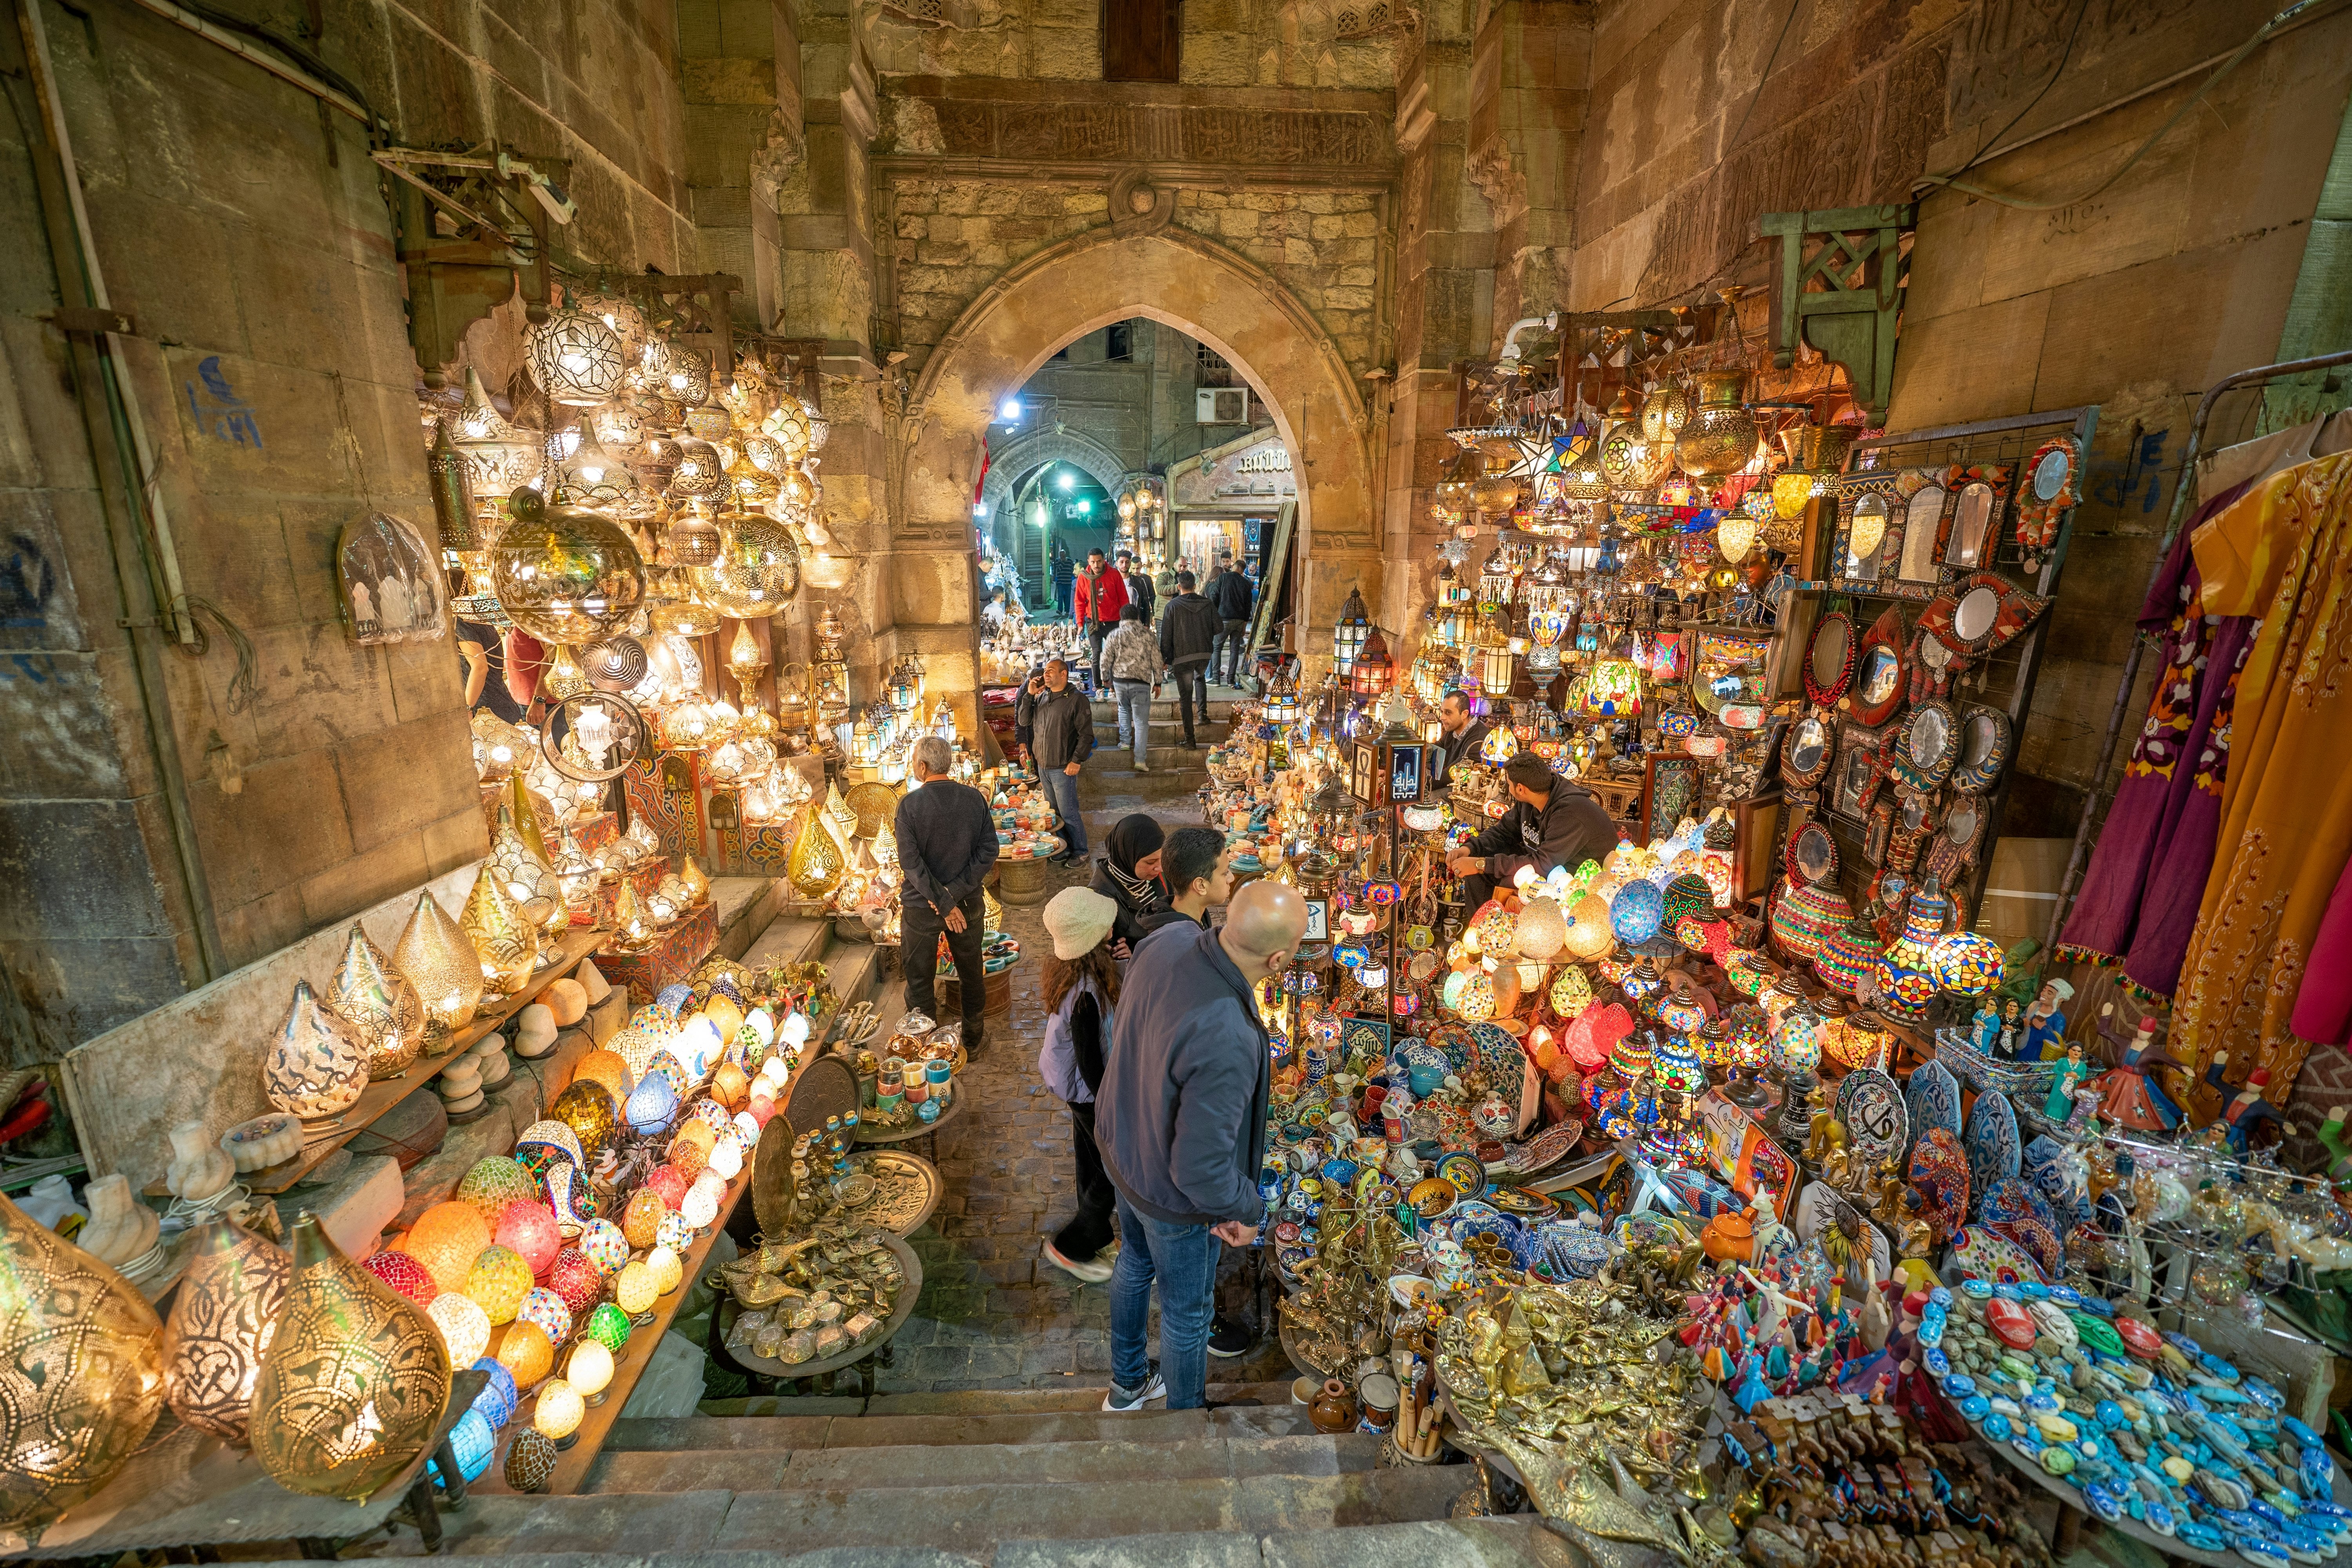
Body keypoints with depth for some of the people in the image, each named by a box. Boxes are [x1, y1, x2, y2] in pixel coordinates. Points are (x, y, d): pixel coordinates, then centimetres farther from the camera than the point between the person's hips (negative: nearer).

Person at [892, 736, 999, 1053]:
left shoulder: (910, 804, -16)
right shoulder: (974, 798, -8)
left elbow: (910, 862, -20)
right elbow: (988, 850, -11)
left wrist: (943, 903, -16)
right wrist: (956, 893, -13)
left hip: (921, 906, -3)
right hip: (969, 903, 3)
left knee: (919, 978, 16)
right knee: (972, 972, 20)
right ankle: (972, 1040, 35)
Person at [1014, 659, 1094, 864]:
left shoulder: (1077, 699, -10)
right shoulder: (1041, 697, 10)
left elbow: (1087, 735, -12)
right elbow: (1023, 721, 6)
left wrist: (1076, 761, -17)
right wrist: (1029, 695, -2)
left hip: (1063, 768, -7)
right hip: (1043, 766, 7)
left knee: (1069, 813, -2)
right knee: (1054, 812, 15)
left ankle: (1080, 853, 12)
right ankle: (1063, 850, 27)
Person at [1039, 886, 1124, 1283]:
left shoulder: (1066, 967, -12)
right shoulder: (1087, 993, -38)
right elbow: (1090, 1062, -27)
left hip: (1070, 1082, 9)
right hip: (1088, 1091, -9)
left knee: (1093, 1167, 27)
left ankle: (1096, 1239, 49)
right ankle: (1069, 1246, 32)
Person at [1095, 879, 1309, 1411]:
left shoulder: (1166, 947, -21)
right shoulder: (1226, 1042, -43)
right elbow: (1200, 1167, -32)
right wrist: (1248, 1210, -13)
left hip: (1120, 1147, 7)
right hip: (1173, 1194, -7)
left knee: (1135, 1263, 32)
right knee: (1187, 1309, 23)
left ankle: (1128, 1383, 60)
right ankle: (1187, 1413, 53)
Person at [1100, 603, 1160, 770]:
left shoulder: (1115, 635, 1)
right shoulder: (1147, 634, 2)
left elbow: (1105, 661, 2)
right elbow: (1156, 659, 3)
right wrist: (1158, 682, 11)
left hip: (1119, 681, 1)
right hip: (1141, 683, -1)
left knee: (1124, 710, 31)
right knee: (1141, 722, 1)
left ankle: (1125, 741, 25)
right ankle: (1140, 760, -4)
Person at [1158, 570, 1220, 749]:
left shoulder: (1173, 606, -7)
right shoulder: (1207, 604, 1)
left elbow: (1166, 635, -8)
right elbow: (1218, 629, 4)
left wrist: (1164, 658, -1)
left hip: (1182, 656, -3)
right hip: (1205, 654, 3)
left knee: (1186, 696, 2)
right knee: (1200, 678, 35)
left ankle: (1190, 740, 1)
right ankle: (1203, 713, 22)